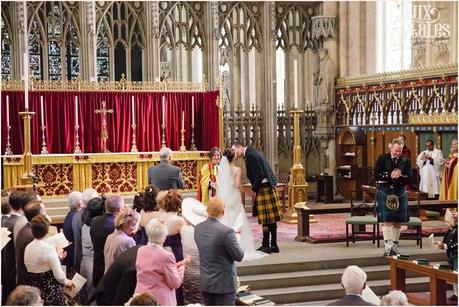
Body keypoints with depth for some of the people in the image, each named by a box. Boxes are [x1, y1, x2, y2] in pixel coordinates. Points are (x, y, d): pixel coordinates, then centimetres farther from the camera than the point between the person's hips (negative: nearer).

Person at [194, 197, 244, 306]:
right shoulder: (226, 231, -23)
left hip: (205, 283, 6)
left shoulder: (198, 228, -1)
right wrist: (233, 238, 3)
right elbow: (239, 256, -13)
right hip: (224, 284, -6)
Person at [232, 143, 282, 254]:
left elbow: (259, 175, -21)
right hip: (270, 187, 10)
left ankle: (266, 246, 3)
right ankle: (274, 245, 17)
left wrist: (254, 189, -10)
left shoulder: (250, 155, -15)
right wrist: (255, 187, 15)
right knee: (271, 218, 12)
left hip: (264, 189, -10)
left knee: (266, 219, -3)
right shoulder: (253, 152, 15)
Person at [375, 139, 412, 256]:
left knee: (398, 221, 7)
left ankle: (395, 246, 18)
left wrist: (400, 176, -19)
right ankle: (388, 247, -12)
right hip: (385, 192, -3)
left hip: (400, 193, 3)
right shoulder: (382, 158, -1)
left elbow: (409, 177, 0)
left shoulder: (406, 161, 6)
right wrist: (390, 176, -18)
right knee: (386, 220, -9)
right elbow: (376, 176, -6)